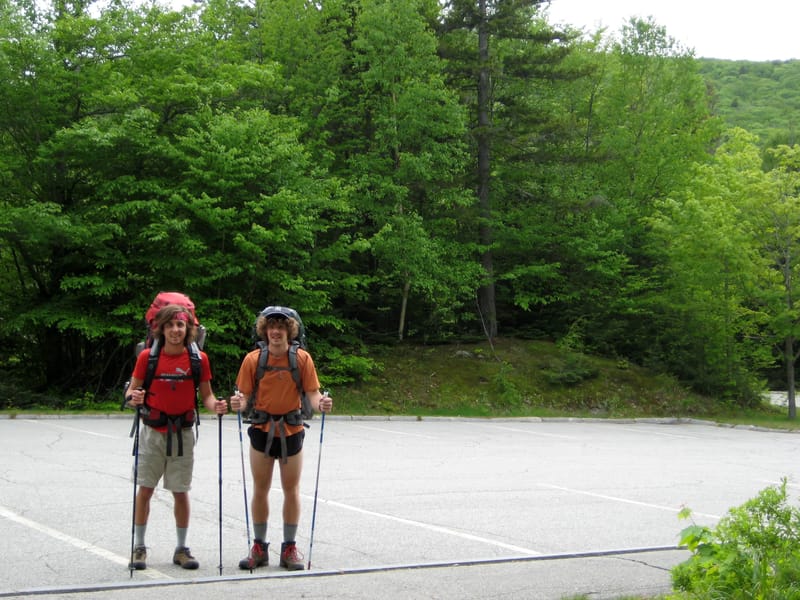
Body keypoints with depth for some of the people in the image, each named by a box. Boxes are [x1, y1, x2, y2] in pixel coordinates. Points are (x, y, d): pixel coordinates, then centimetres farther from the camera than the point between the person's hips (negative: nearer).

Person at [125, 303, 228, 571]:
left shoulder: (198, 359, -2)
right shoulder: (147, 356, -3)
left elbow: (206, 395, 4)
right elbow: (132, 390, 1)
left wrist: (216, 405, -17)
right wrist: (133, 398, -21)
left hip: (183, 433, 0)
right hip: (153, 431, 0)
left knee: (181, 492, 6)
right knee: (145, 489, 2)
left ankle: (181, 549, 18)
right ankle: (139, 547, 14)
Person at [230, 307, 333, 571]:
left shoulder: (302, 358, -5)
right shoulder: (253, 359, -3)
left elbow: (312, 393, -8)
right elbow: (245, 394, -4)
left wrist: (321, 403, -29)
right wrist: (239, 403, -26)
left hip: (291, 430, -1)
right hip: (262, 430, 1)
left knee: (291, 490, 7)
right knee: (260, 489, 8)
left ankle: (290, 548, 18)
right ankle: (259, 547, 20)